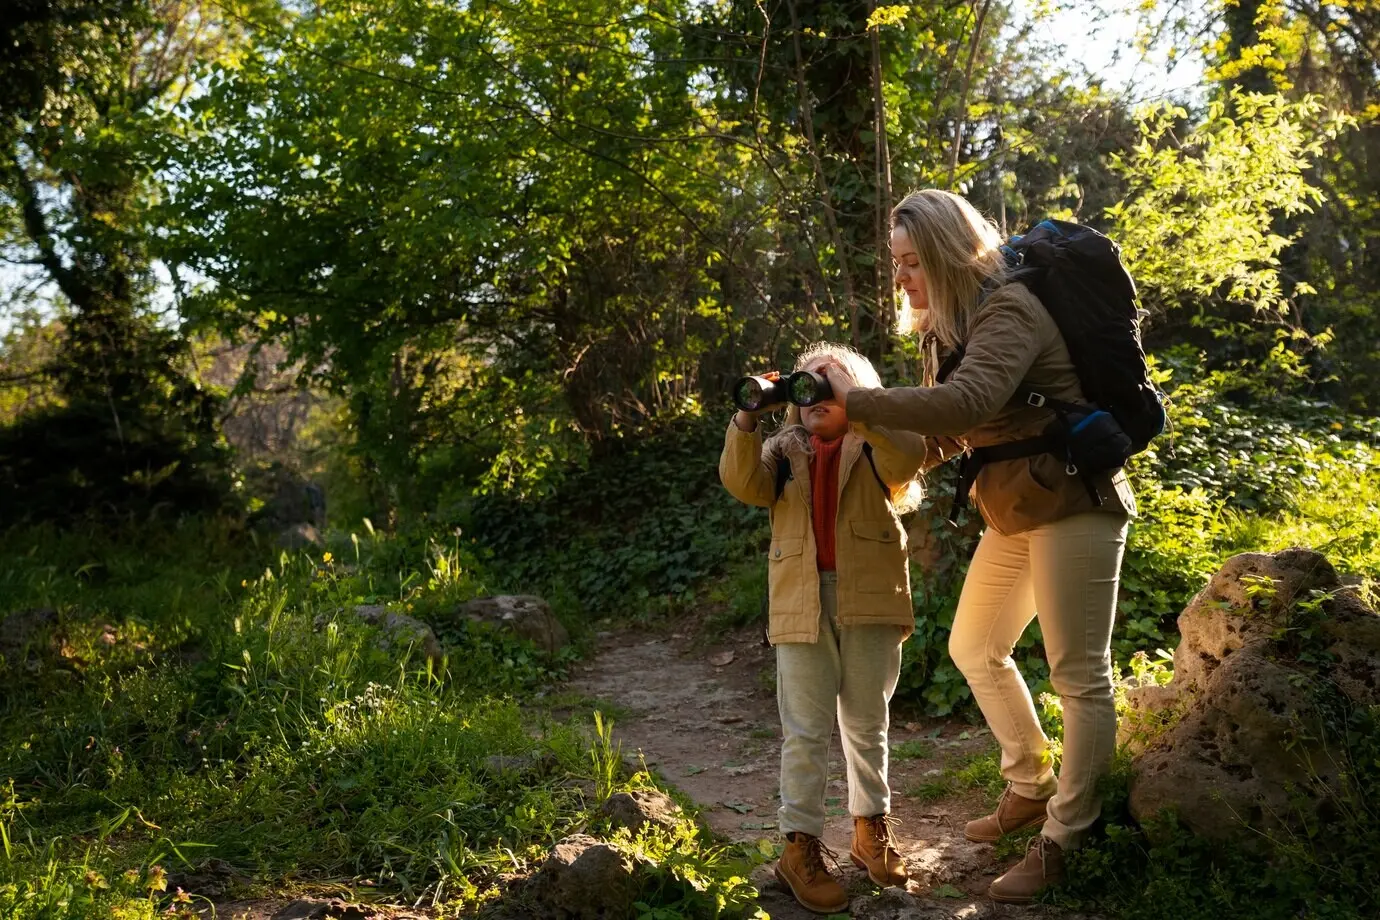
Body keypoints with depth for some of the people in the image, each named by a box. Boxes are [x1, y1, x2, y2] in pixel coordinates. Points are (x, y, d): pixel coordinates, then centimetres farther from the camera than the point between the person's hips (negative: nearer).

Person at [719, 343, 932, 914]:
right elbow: (744, 483, -5)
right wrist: (747, 419, -19)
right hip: (802, 602, 1)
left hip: (870, 599, 0)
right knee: (806, 730, 1)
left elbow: (909, 456, -16)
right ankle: (800, 845, 6)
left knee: (867, 723, 12)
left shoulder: (875, 445, 7)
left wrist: (847, 402, -24)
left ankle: (871, 830, 26)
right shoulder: (785, 448, 13)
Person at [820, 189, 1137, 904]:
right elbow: (948, 433, 10)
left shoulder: (1008, 309, -18)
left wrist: (855, 400, -29)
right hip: (1014, 511, 10)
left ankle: (1063, 838, 8)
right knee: (974, 646, 17)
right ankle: (1031, 787, 31)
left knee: (1080, 675, -2)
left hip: (1072, 503, -10)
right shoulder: (954, 323, 11)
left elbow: (966, 404, -35)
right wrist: (872, 436, -4)